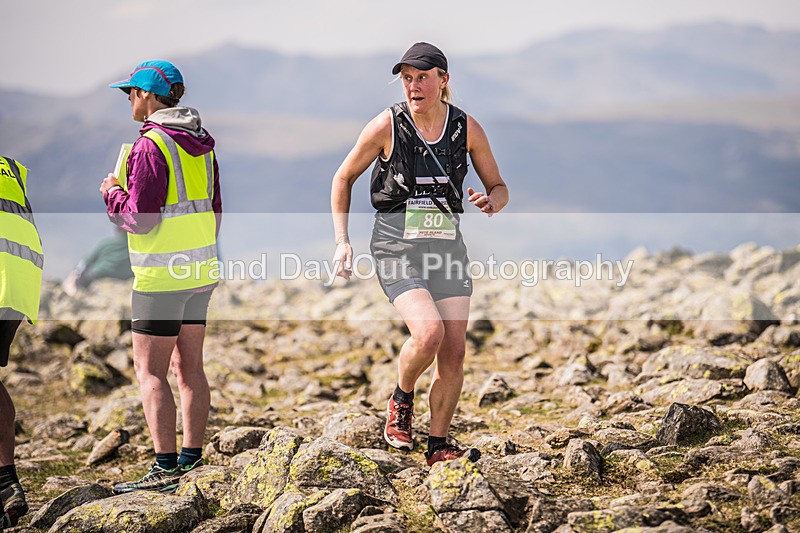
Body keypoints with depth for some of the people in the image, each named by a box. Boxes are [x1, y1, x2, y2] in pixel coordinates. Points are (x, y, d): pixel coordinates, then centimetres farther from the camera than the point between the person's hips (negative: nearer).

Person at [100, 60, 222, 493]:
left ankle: (166, 469, -6)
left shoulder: (151, 145, -16)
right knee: (188, 366, 12)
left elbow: (140, 218, -18)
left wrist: (112, 193, -1)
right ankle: (192, 460, 17)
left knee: (149, 371, -4)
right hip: (200, 269, 9)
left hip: (162, 275, -9)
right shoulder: (200, 144, 11)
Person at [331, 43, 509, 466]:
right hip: (397, 247, -3)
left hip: (447, 245, 3)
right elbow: (343, 178, 5)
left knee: (454, 352, -1)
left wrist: (490, 202, -14)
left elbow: (499, 188, 11)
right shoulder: (386, 126, -7)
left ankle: (439, 446, 14)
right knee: (429, 332, -24)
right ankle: (401, 400, 7)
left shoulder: (467, 128, 0)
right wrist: (342, 241, -2)